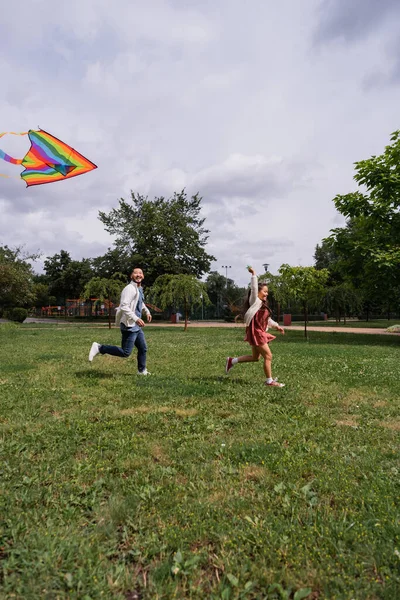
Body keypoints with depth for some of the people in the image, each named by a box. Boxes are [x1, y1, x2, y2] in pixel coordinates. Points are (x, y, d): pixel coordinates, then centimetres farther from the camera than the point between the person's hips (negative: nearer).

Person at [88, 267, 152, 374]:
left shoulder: (139, 289, 13)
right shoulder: (130, 289, -17)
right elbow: (124, 306, -28)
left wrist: (147, 311, 33)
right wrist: (136, 318, -34)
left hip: (136, 326, 9)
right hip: (129, 325, -9)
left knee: (143, 349, 16)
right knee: (125, 353, -8)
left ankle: (142, 371, 33)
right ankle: (99, 348, 1)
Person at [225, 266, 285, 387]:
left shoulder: (262, 304, 16)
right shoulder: (255, 301, -8)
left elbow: (267, 319, 24)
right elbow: (254, 288, -22)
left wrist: (276, 326, 19)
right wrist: (253, 274, -22)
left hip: (259, 333, 10)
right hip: (255, 332, -10)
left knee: (255, 357, 18)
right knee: (268, 356, -5)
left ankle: (232, 361, 26)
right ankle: (269, 381, 6)